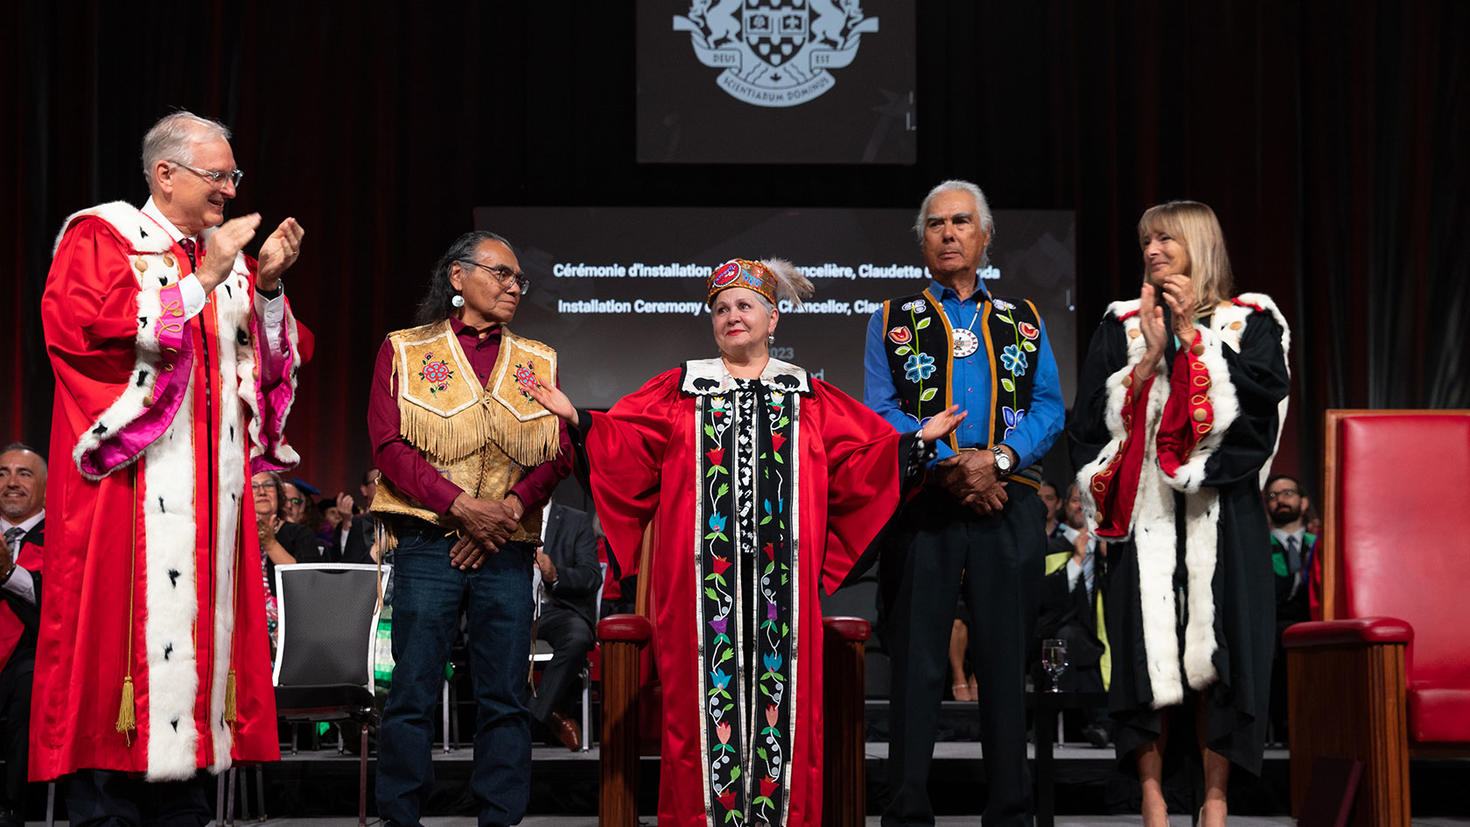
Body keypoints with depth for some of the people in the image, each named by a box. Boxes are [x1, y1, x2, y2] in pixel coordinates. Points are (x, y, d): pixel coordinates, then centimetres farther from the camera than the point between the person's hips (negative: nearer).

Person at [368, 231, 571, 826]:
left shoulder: (537, 362, 15)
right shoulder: (405, 351, 7)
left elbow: (559, 453, 7)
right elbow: (390, 446, -3)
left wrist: (510, 507, -10)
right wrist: (461, 505, -14)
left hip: (507, 551, 3)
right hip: (427, 542, -3)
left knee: (505, 697, 2)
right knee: (413, 693, -4)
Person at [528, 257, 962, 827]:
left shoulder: (808, 398, 16)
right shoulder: (679, 391, 13)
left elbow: (857, 466, 12)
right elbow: (626, 454, 6)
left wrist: (918, 441, 2)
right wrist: (578, 420, -8)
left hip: (779, 573, 1)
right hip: (704, 570, -1)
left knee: (779, 683, -2)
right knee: (708, 681, -4)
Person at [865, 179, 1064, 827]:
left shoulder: (1023, 320, 16)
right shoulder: (893, 321, 11)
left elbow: (1049, 408, 7)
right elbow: (880, 412, 1)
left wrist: (997, 458, -11)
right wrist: (951, 467, -13)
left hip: (1009, 504, 2)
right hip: (921, 502, -1)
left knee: (1006, 657, 3)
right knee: (916, 658, -2)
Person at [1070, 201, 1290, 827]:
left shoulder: (1249, 322, 9)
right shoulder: (1123, 326, 13)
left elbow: (1263, 395, -8)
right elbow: (1096, 416, 2)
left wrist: (1192, 336, -7)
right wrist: (1151, 354, -7)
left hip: (1220, 512, -1)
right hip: (1146, 512, 1)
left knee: (1216, 653, -4)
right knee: (1148, 652, -4)